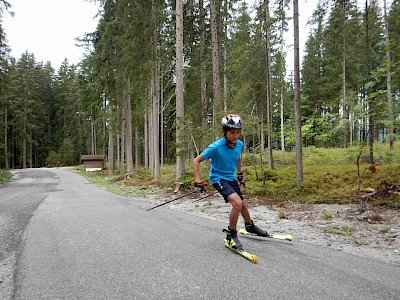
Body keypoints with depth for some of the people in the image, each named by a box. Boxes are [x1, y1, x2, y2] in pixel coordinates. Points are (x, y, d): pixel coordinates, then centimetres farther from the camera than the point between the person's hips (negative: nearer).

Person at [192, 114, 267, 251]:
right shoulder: (216, 147, -26)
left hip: (231, 178, 6)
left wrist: (240, 174, 22)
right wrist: (197, 180, -26)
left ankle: (250, 226, 48)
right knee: (237, 202, -25)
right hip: (218, 178, -6)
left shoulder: (239, 144, -9)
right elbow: (196, 161, -19)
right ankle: (231, 235, -6)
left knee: (242, 204, 18)